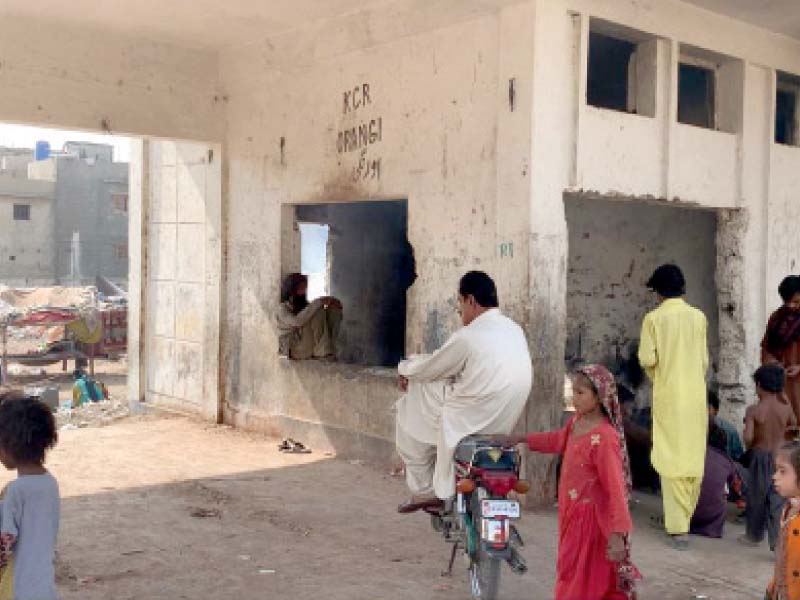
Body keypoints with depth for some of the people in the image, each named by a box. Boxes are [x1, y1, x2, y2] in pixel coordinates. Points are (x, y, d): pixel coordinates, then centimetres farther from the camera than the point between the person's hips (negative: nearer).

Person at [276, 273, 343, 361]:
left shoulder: (306, 305, 17)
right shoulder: (282, 308, -4)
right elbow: (297, 321, -25)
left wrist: (337, 307, -4)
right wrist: (318, 303, -25)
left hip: (312, 349, 7)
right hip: (294, 350, -7)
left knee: (333, 311, -5)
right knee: (318, 311, -21)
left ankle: (329, 350, -18)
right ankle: (323, 352, -26)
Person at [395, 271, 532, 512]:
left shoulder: (468, 337, -21)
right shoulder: (514, 330, 4)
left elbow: (428, 370, -7)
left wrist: (405, 368, 14)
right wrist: (415, 370, 16)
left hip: (470, 425, -8)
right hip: (504, 424, 8)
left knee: (409, 410, 13)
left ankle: (424, 490, 19)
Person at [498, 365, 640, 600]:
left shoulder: (605, 437, -26)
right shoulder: (577, 421, 1)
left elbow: (615, 487, -26)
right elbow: (558, 440, 24)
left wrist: (617, 535, -28)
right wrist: (521, 438, 27)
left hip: (590, 519, -8)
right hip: (572, 514, 9)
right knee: (570, 575, 21)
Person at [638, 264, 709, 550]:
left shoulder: (654, 318, -6)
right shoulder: (698, 317, 3)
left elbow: (647, 359, -10)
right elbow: (704, 360, 6)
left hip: (668, 396, -3)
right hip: (696, 396, 3)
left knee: (671, 460, -2)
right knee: (694, 457, 14)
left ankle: (678, 526, -8)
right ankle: (686, 515, 26)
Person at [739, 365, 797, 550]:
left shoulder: (753, 410, -14)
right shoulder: (786, 408, -5)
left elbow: (748, 437, -21)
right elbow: (793, 424, 18)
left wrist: (750, 446, 0)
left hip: (760, 457, -2)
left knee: (756, 498, 15)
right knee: (778, 501, 2)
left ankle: (753, 536, 31)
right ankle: (778, 542, -5)